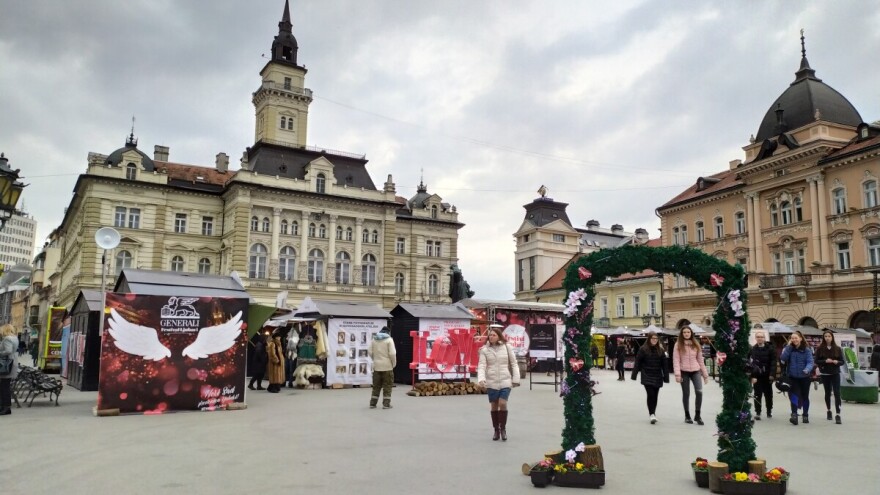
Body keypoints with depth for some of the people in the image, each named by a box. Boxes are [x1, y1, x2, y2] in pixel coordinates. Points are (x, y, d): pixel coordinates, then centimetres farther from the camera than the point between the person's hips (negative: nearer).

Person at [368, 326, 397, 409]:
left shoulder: (374, 339, 7)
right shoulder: (389, 340, -7)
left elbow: (370, 353, 4)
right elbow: (392, 354, -13)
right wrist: (394, 364, -1)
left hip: (376, 366, 4)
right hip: (387, 366, -4)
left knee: (376, 386, 12)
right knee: (387, 386, 4)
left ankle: (372, 403, 14)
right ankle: (386, 404, 4)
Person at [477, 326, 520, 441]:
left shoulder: (506, 347, 0)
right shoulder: (484, 350, -1)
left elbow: (514, 364, 5)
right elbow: (482, 365, -8)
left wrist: (516, 379, 1)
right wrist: (481, 378, -24)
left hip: (505, 381, -1)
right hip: (492, 382, 1)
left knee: (503, 404, -12)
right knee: (494, 406, 7)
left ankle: (503, 429, 7)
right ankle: (496, 430, 23)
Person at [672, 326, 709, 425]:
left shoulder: (696, 344, 10)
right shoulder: (678, 345, -1)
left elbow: (700, 360, 12)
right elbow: (676, 360, -7)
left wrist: (705, 374, 11)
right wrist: (677, 374, -17)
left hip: (696, 371, 2)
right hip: (684, 372, -2)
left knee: (699, 391, -15)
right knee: (686, 394, 5)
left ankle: (697, 415, -3)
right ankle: (687, 415, 19)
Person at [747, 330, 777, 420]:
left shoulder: (770, 349, -1)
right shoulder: (752, 349, 1)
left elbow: (773, 362, -5)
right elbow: (750, 363, -4)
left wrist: (772, 374, -14)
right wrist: (752, 376, -13)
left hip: (767, 376, 0)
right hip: (756, 376, 0)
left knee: (768, 394, 12)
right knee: (757, 395, 0)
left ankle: (769, 411, 27)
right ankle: (757, 412, 5)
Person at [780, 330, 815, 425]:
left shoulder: (806, 350, -5)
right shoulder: (789, 349, 2)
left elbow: (810, 362, -13)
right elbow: (783, 359, -10)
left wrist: (807, 370, -34)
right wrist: (788, 346, -11)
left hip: (804, 377, 0)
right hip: (792, 377, 0)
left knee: (805, 396, 13)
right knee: (794, 395, -14)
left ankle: (805, 415, 28)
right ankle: (794, 414, -23)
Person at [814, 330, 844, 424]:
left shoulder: (837, 348, 1)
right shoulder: (820, 349, -1)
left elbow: (842, 361, 3)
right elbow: (817, 361, -2)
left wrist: (836, 362, -18)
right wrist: (825, 361, -19)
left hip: (835, 374, 0)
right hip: (825, 374, 0)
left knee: (837, 393, -9)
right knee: (827, 393, 12)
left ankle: (837, 414, -9)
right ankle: (828, 411, 30)